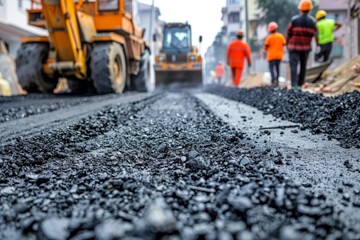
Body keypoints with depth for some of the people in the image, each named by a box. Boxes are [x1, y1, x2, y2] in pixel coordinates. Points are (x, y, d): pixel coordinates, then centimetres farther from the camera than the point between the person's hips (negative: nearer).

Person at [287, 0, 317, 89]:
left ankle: (294, 85, -21)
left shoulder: (294, 19, -9)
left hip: (294, 47, -3)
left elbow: (289, 33, -5)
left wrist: (287, 44, 8)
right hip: (306, 47, 3)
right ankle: (300, 83, 27)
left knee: (294, 66, -7)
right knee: (303, 65, 18)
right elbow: (315, 35, -1)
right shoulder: (312, 21, -3)